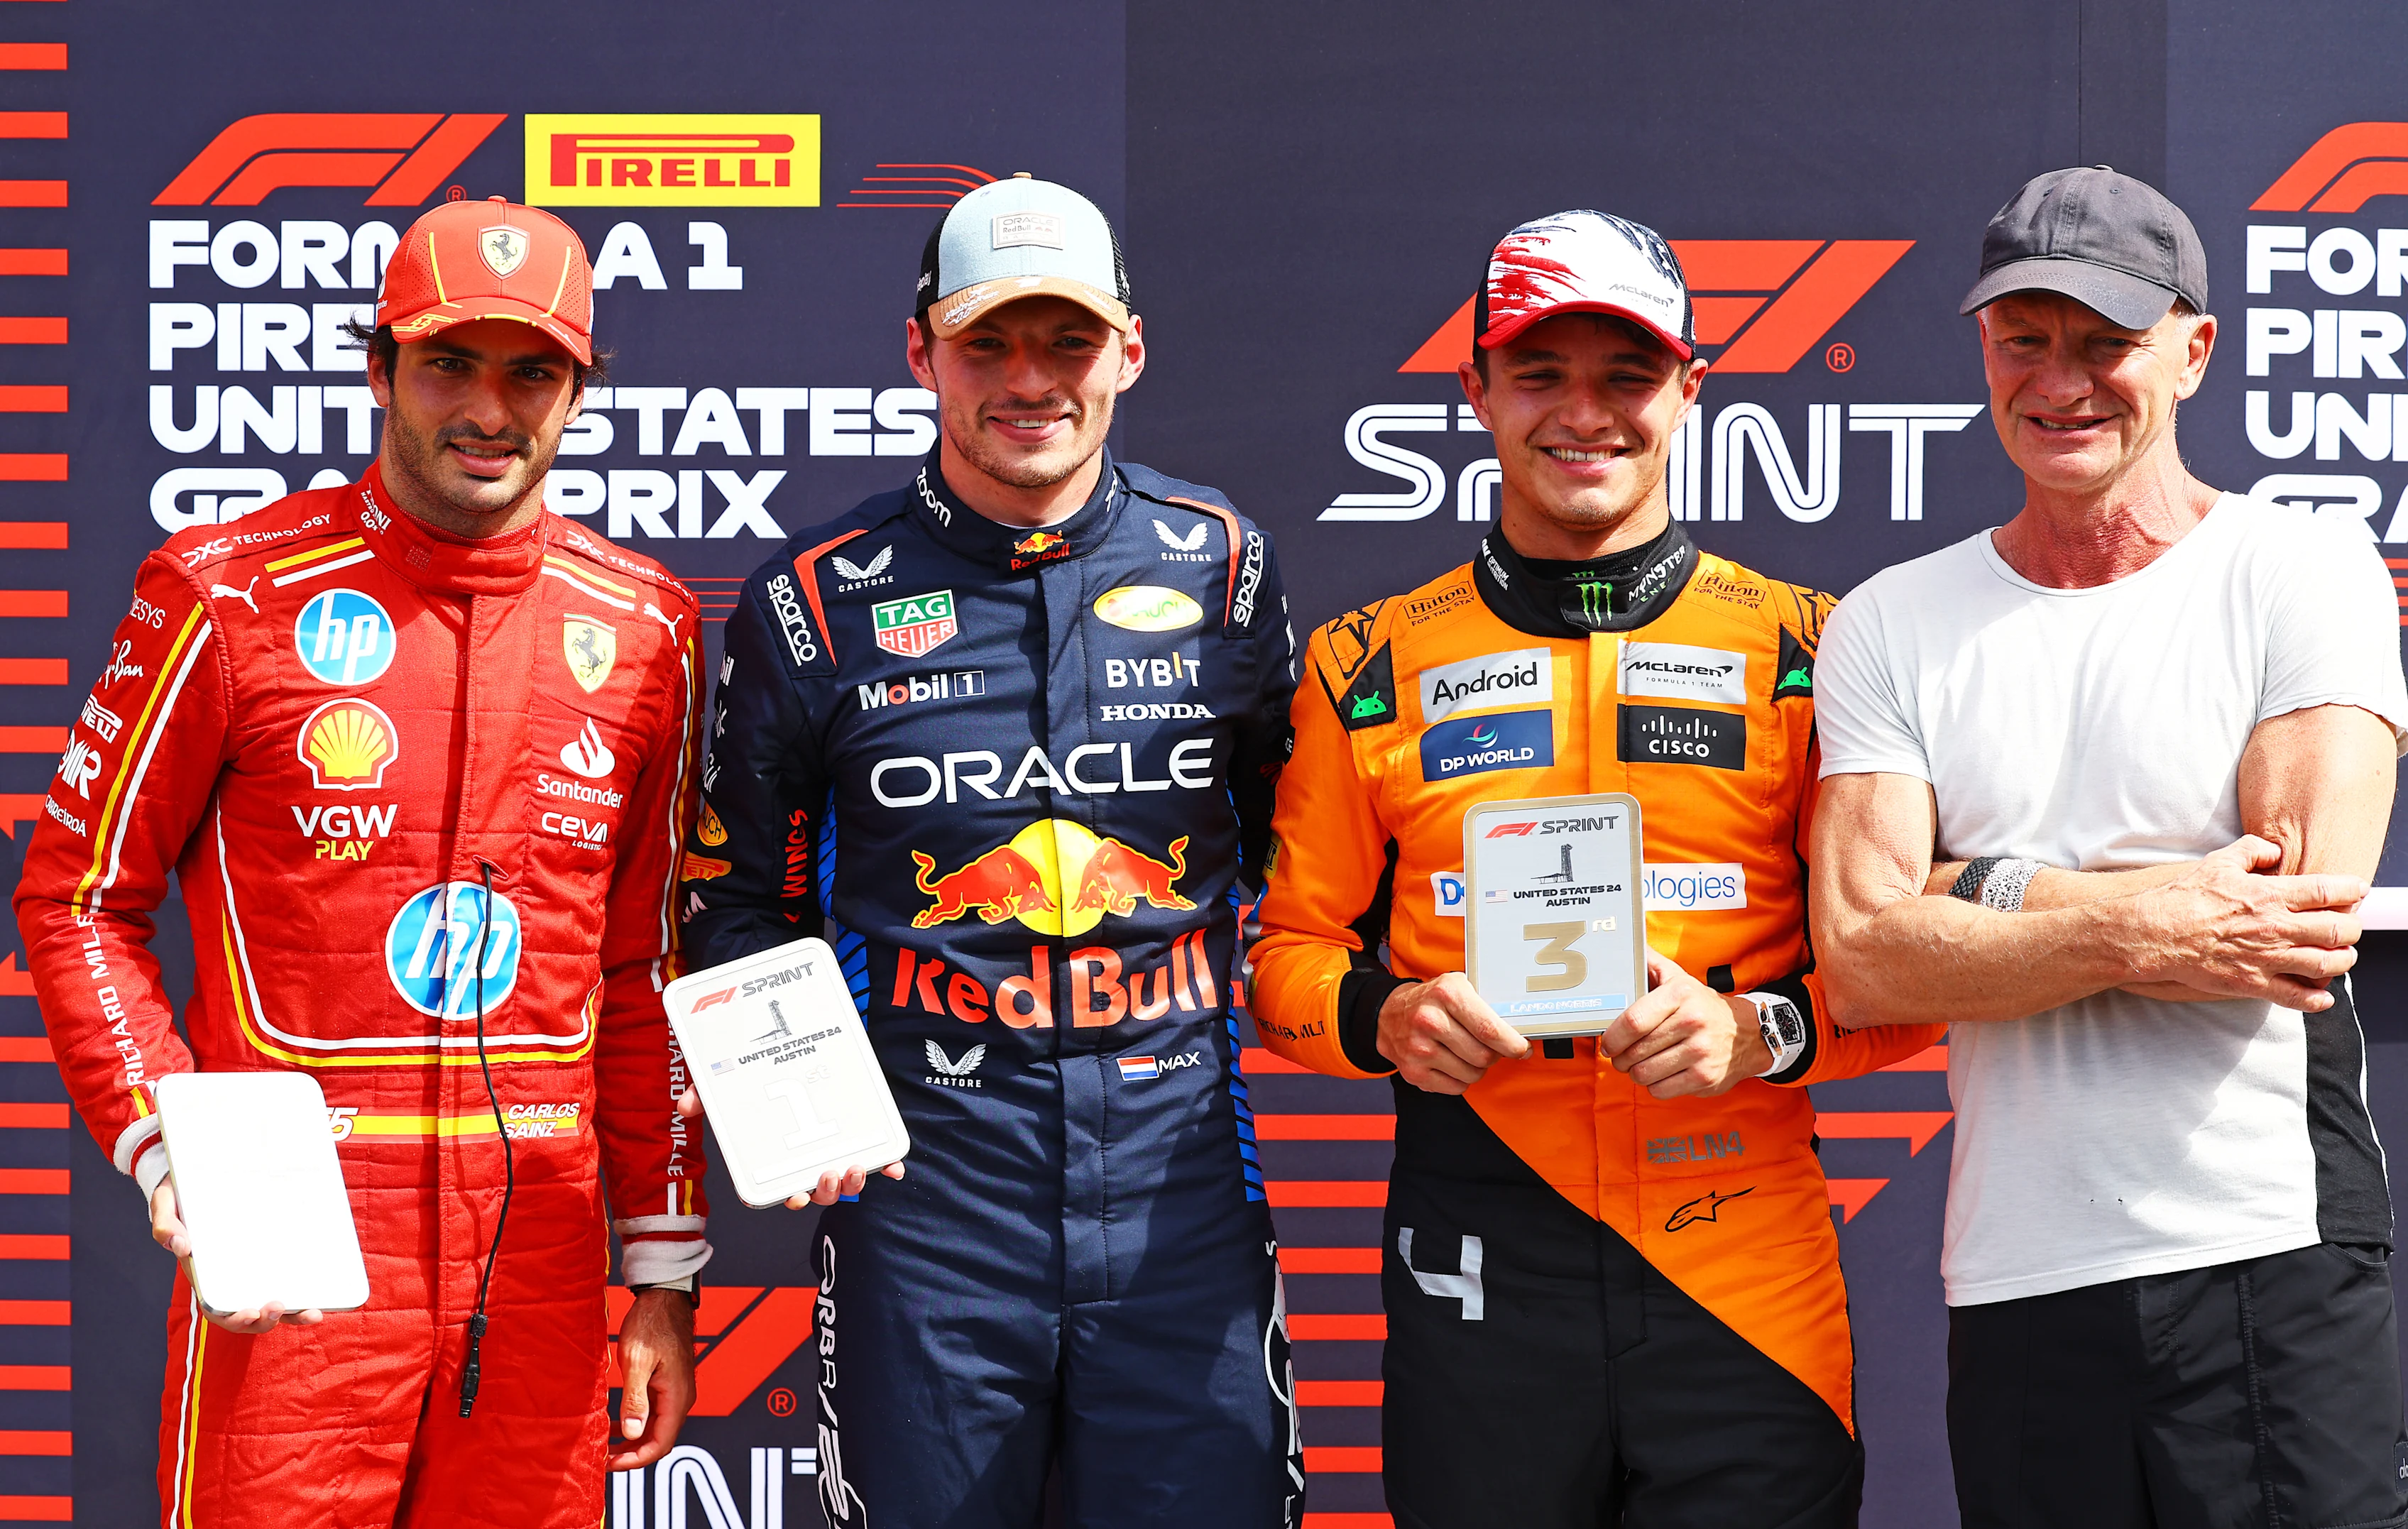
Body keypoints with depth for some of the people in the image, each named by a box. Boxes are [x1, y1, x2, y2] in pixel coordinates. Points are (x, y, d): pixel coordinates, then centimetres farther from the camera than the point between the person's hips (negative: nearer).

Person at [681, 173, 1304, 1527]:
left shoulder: (1222, 565, 6)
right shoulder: (818, 601, 1)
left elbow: (1290, 842, 19)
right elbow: (736, 897, 9)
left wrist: (1247, 994, 4)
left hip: (1180, 1175, 1)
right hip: (923, 1179, -1)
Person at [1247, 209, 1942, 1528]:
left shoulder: (1801, 650, 5)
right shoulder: (1370, 667, 8)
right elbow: (1291, 950, 12)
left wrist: (1762, 1031, -14)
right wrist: (1386, 1018, -9)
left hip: (1741, 1260, 0)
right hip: (1477, 1269, 1)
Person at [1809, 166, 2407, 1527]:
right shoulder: (1893, 625, 9)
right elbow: (1862, 961, -4)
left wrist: (1986, 890, -7)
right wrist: (2135, 931, -16)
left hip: (2279, 1266, -2)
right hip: (2014, 1286, 3)